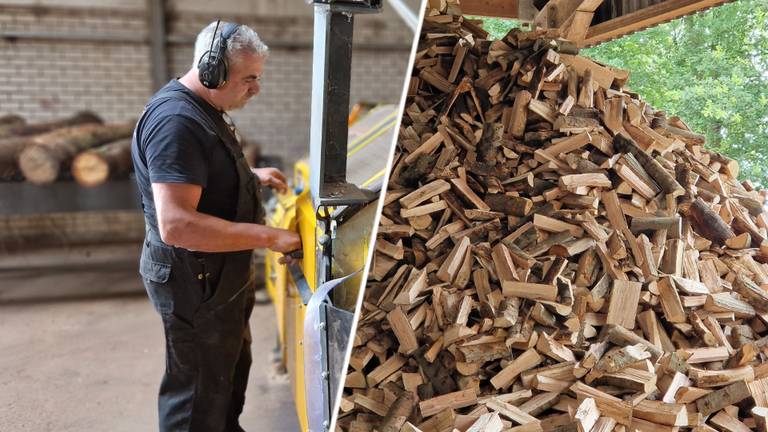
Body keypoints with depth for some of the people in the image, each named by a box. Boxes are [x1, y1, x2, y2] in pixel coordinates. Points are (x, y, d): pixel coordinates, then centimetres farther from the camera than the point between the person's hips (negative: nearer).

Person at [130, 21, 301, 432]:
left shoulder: (202, 108, 7)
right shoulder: (176, 121, -26)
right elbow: (176, 224, -34)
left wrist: (251, 176, 10)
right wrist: (268, 236, -30)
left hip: (218, 272, 11)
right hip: (195, 280, -10)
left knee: (232, 366, 27)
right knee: (200, 391, 7)